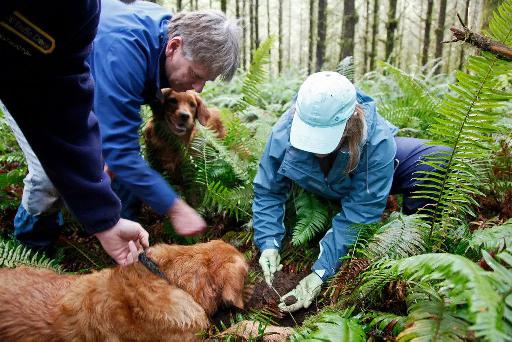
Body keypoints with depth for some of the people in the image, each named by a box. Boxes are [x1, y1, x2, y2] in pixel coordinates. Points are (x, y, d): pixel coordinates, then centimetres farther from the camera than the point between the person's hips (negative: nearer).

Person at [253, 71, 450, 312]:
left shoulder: (378, 143, -42)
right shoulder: (284, 131, -35)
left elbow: (358, 215, -39)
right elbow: (268, 192, -22)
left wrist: (321, 272, -42)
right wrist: (269, 244, -34)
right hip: (326, 190, 4)